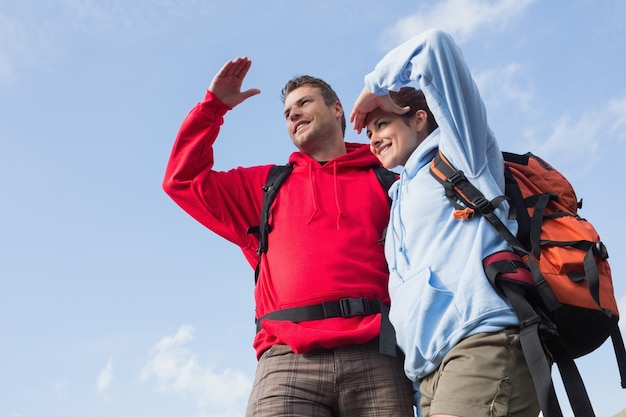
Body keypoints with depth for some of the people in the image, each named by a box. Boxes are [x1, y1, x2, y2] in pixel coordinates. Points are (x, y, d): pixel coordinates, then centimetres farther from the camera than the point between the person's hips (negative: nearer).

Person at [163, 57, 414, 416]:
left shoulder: (386, 182, 21)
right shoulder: (267, 186, 28)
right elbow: (184, 179, 26)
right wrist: (215, 104, 25)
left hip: (376, 356, 0)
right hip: (289, 359, 1)